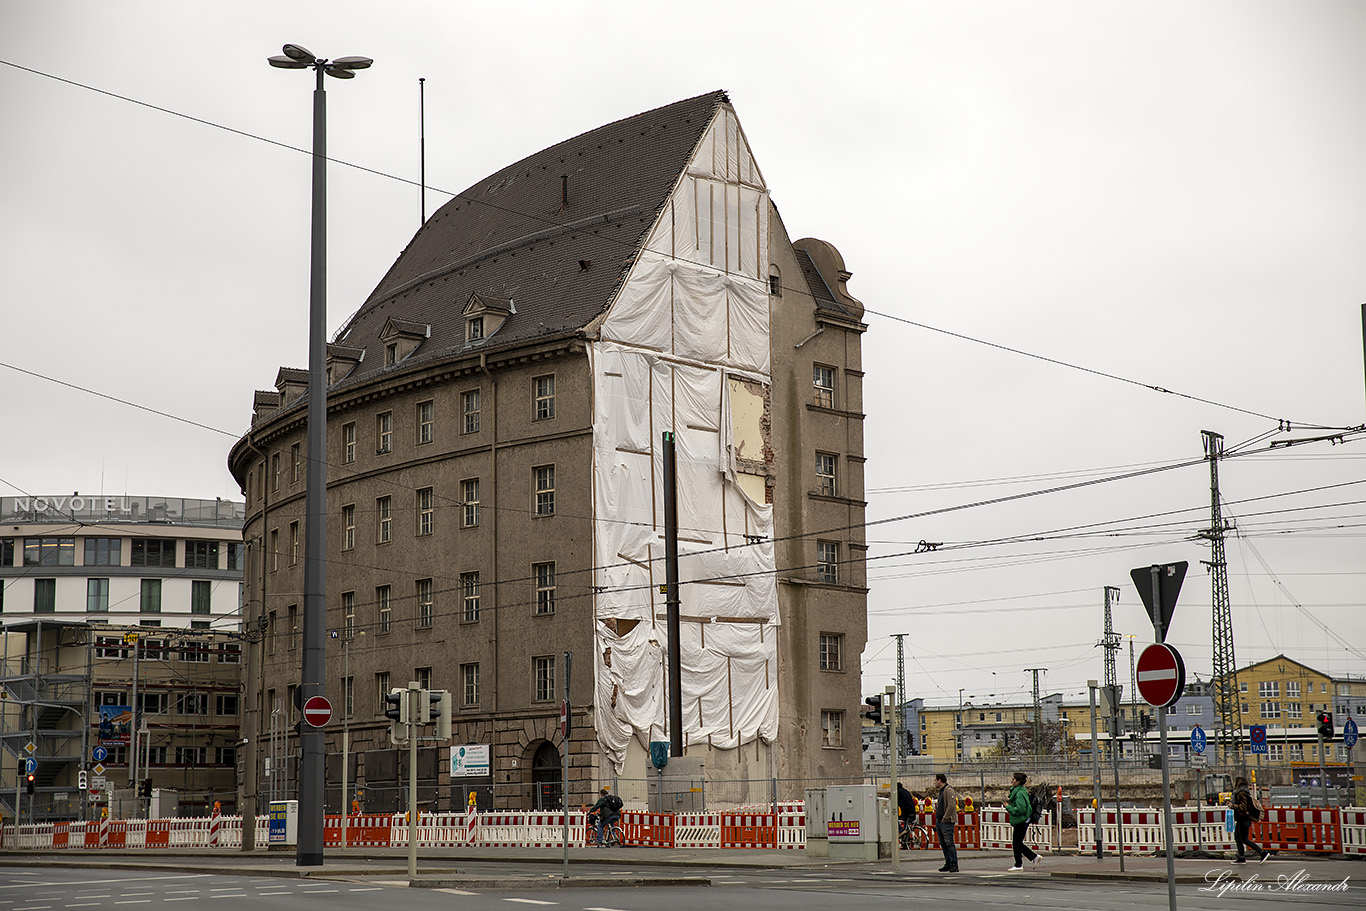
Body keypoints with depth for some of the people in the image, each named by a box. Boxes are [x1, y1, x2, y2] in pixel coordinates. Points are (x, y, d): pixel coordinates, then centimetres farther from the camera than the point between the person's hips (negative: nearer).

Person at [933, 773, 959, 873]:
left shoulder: (948, 790, -12)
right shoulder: (941, 791, 19)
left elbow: (951, 806, -21)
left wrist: (944, 818, -17)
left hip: (947, 822, -10)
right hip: (939, 821, 10)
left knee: (949, 843, -12)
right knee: (943, 844, 10)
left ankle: (954, 865, -12)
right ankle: (948, 864, 14)